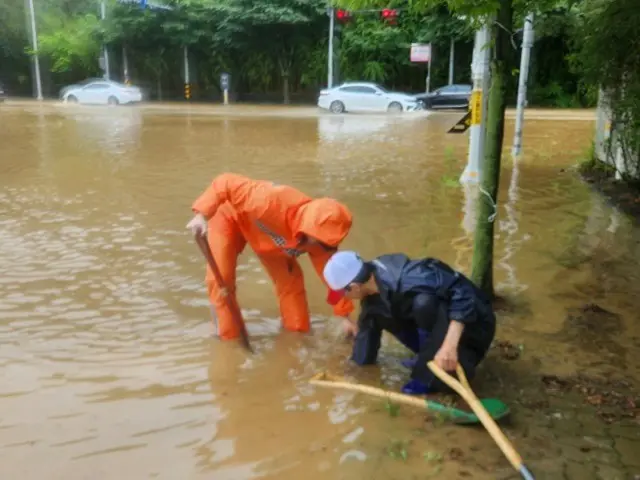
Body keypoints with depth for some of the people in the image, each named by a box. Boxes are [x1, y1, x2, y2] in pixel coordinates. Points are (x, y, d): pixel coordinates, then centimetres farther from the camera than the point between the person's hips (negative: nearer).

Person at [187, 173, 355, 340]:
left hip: (269, 232, 4)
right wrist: (202, 214, -51)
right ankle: (229, 336, 7)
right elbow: (225, 183, -41)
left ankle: (297, 331, 19)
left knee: (291, 278, -2)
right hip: (232, 217, -4)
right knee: (220, 278, -12)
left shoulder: (320, 239, -26)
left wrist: (345, 316, -8)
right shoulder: (273, 203, -47)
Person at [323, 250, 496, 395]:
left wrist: (449, 346, -43)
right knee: (374, 311, -2)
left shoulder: (406, 279, -33)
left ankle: (436, 375, -16)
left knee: (423, 303, -37)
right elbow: (368, 323, 11)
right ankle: (430, 354, 9)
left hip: (471, 325, -8)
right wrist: (358, 362, 18)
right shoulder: (374, 283, -5)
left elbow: (463, 291, -37)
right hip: (439, 320, 8)